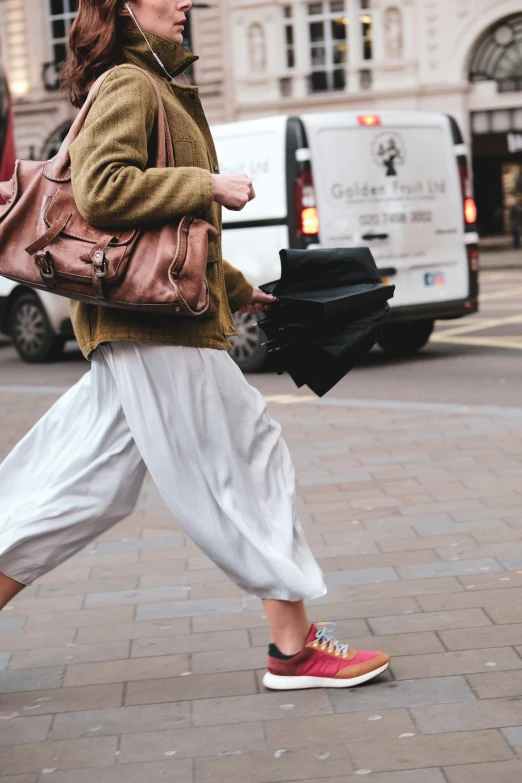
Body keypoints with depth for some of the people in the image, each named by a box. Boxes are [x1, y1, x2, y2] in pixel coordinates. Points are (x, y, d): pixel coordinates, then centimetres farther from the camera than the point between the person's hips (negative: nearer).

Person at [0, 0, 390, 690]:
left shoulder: (157, 90, 23)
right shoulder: (129, 86, -8)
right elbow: (103, 190, -22)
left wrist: (238, 289, 25)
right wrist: (210, 185, -16)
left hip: (147, 323, 10)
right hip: (158, 321, -10)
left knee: (79, 488, 9)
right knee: (249, 460, -4)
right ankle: (294, 649, 3)